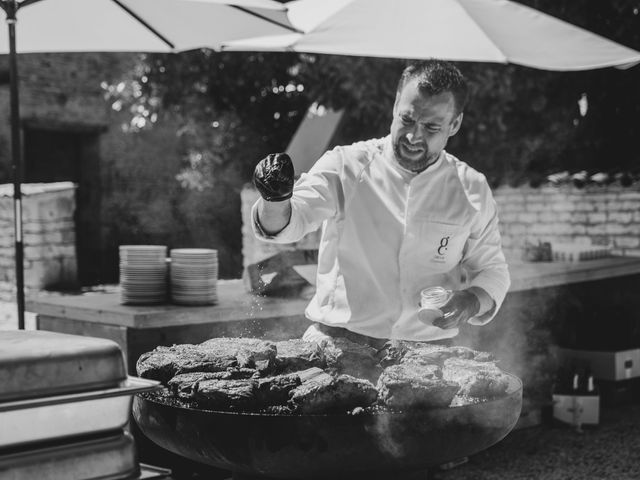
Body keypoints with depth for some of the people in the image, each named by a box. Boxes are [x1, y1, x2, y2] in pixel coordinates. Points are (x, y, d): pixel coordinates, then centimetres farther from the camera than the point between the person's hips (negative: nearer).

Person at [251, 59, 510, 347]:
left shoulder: (472, 190, 6)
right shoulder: (346, 165, -2)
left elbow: (492, 270, 15)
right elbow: (292, 219, -12)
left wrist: (474, 301, -7)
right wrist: (276, 202, -35)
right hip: (336, 341, -3)